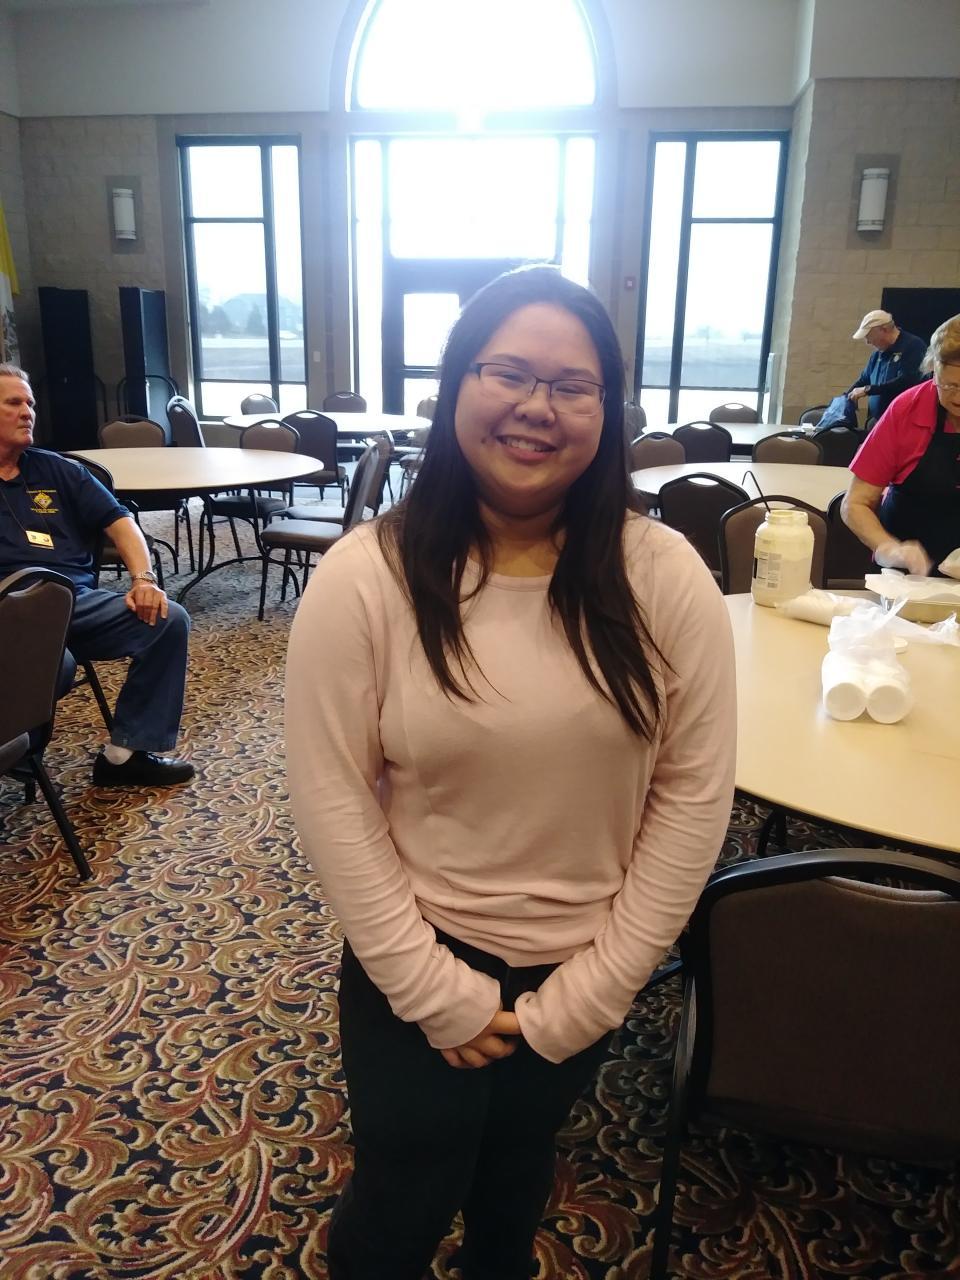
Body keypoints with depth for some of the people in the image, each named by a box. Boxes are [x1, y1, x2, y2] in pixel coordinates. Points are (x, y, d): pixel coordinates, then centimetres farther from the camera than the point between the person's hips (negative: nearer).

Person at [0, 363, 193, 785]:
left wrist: (143, 578, -3)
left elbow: (118, 520, 14)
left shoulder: (57, 469, 22)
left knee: (169, 619, -17)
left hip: (78, 601, 5)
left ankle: (125, 752, -10)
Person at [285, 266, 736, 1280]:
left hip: (585, 973, 2)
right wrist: (433, 989, -13)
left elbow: (694, 794, -10)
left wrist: (591, 992, -9)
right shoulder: (363, 579, -18)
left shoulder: (665, 578, -14)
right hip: (417, 967, -1)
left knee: (519, 1173, 27)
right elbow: (332, 800, -14)